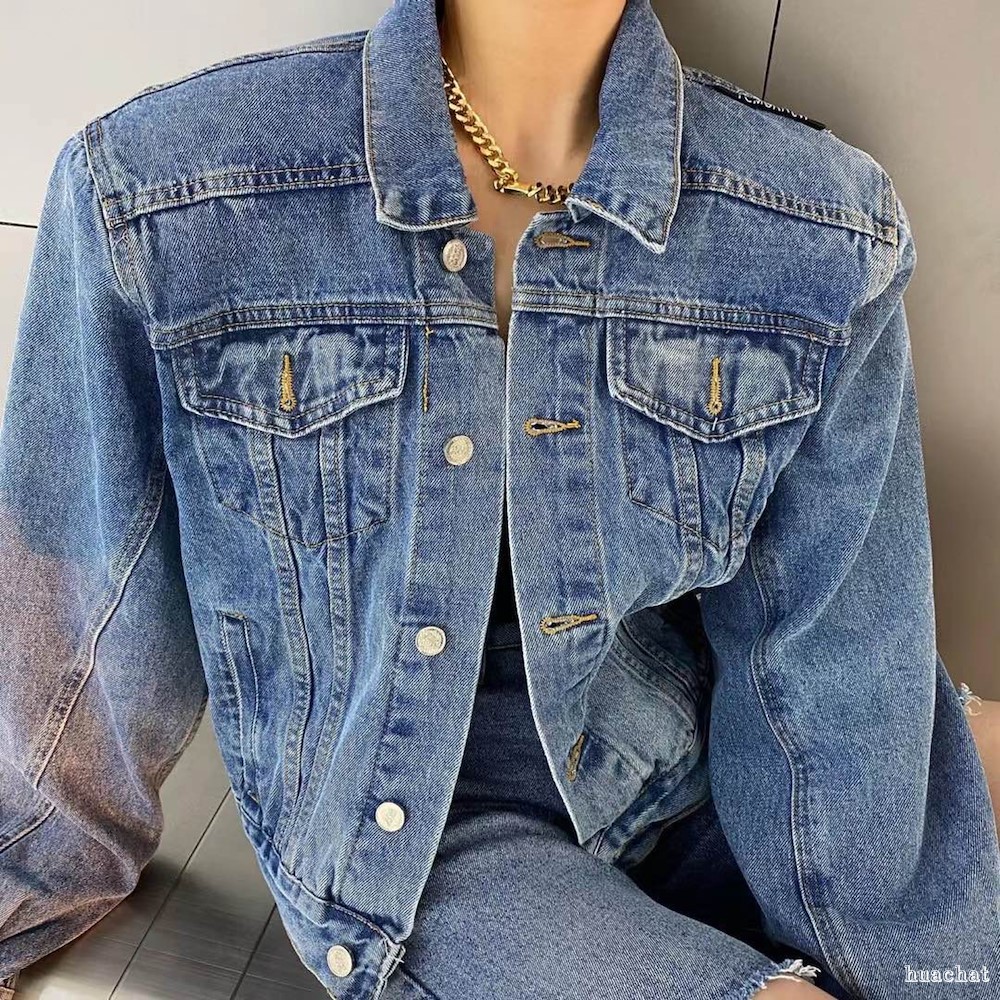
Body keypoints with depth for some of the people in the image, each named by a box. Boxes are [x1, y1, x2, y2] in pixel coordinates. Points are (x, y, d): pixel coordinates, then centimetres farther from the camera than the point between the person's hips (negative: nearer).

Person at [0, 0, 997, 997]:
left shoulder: (828, 228, -12)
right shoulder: (154, 190, -16)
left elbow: (836, 661, -5)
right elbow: (92, 616, -3)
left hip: (694, 768, 4)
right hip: (401, 828, -2)